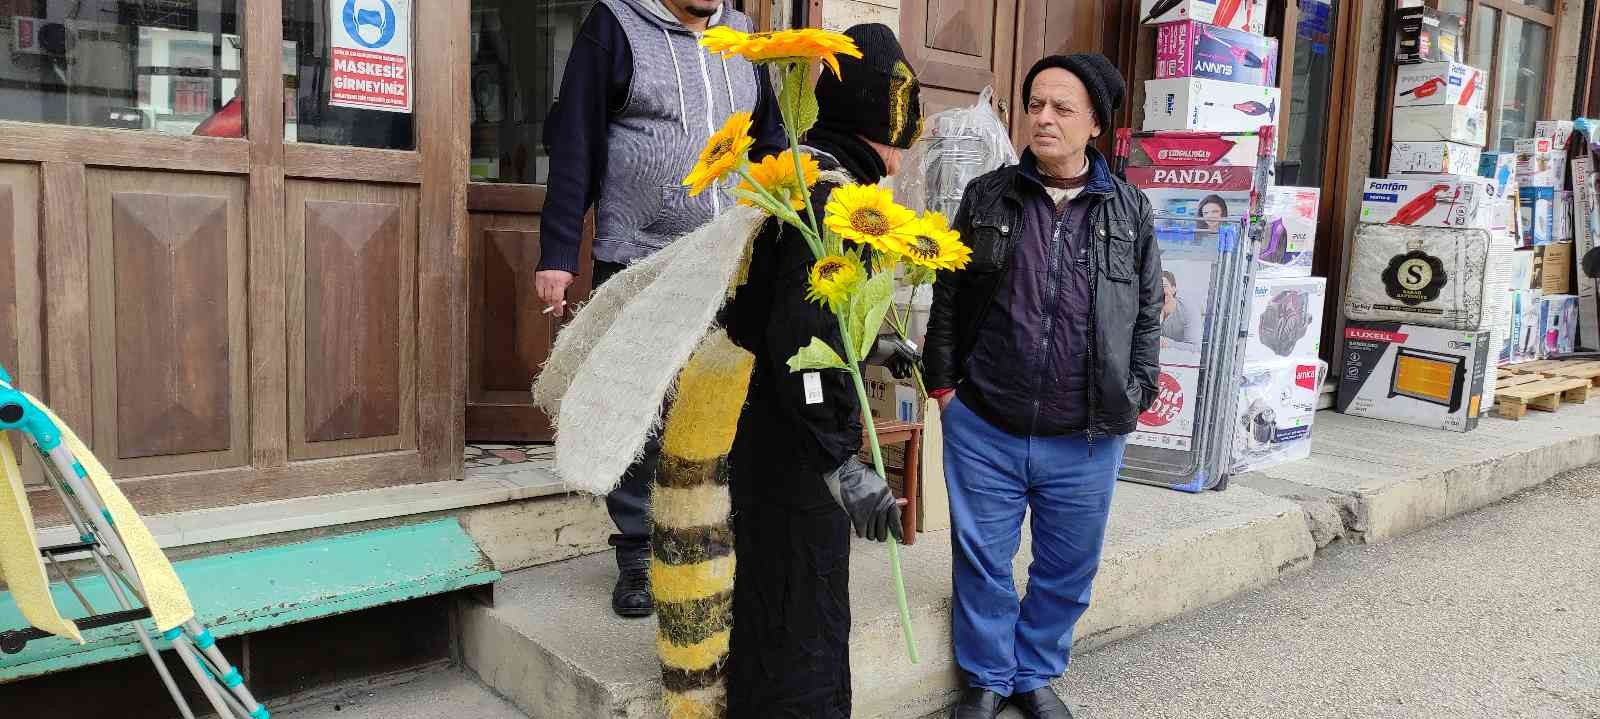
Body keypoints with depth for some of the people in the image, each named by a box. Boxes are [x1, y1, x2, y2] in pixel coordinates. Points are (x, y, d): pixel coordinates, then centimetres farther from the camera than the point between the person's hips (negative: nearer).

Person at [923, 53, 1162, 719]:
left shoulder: (1130, 209, 3)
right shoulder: (987, 196, 2)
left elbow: (1147, 315, 8)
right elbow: (947, 298, 6)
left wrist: (1134, 397, 1)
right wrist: (943, 381, 1)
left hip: (1087, 440, 1)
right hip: (983, 429, 0)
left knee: (1067, 570, 14)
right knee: (983, 563, 11)